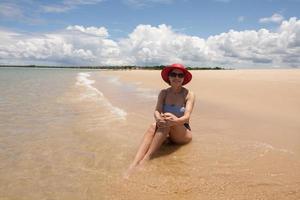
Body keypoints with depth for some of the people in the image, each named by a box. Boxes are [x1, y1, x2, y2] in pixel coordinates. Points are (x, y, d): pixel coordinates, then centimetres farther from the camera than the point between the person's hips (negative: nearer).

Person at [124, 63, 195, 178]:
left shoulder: (189, 94, -6)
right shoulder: (163, 93, 3)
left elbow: (187, 117, -20)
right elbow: (157, 111, -12)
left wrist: (175, 121, -44)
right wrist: (158, 118, -38)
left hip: (184, 133, -2)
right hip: (167, 133, 3)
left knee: (168, 122, -34)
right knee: (153, 126, -31)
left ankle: (145, 160, -42)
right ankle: (133, 165, -47)